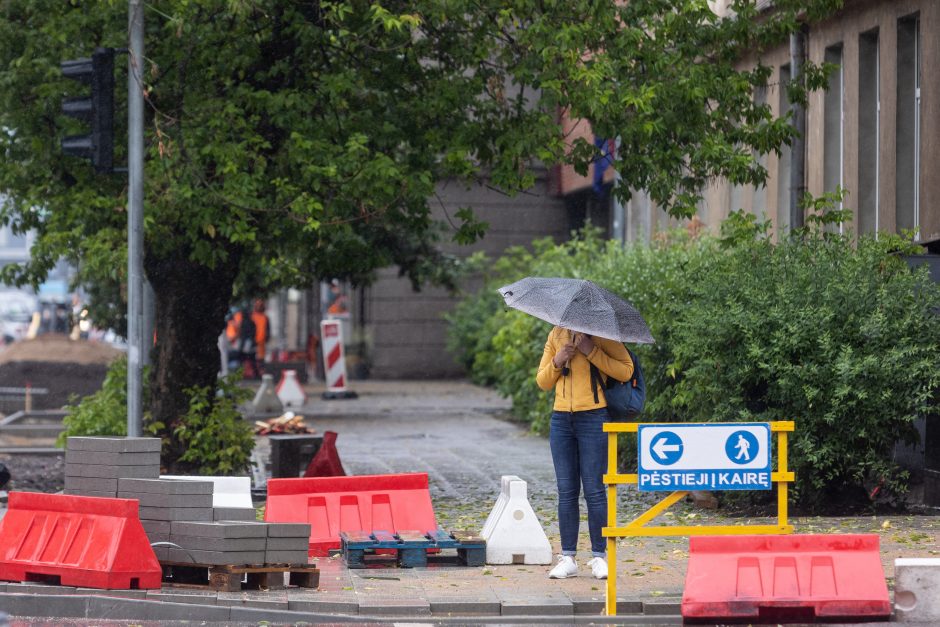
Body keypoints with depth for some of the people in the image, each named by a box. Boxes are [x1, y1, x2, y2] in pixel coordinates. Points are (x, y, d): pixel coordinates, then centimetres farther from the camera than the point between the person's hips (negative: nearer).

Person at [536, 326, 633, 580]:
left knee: (594, 490, -4)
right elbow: (542, 381, 17)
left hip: (593, 418, -5)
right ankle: (567, 558, 6)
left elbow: (626, 370, -8)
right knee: (566, 491, 4)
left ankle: (599, 557, 2)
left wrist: (592, 351, -15)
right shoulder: (556, 335, 15)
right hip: (561, 419, 5)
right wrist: (557, 362, -2)